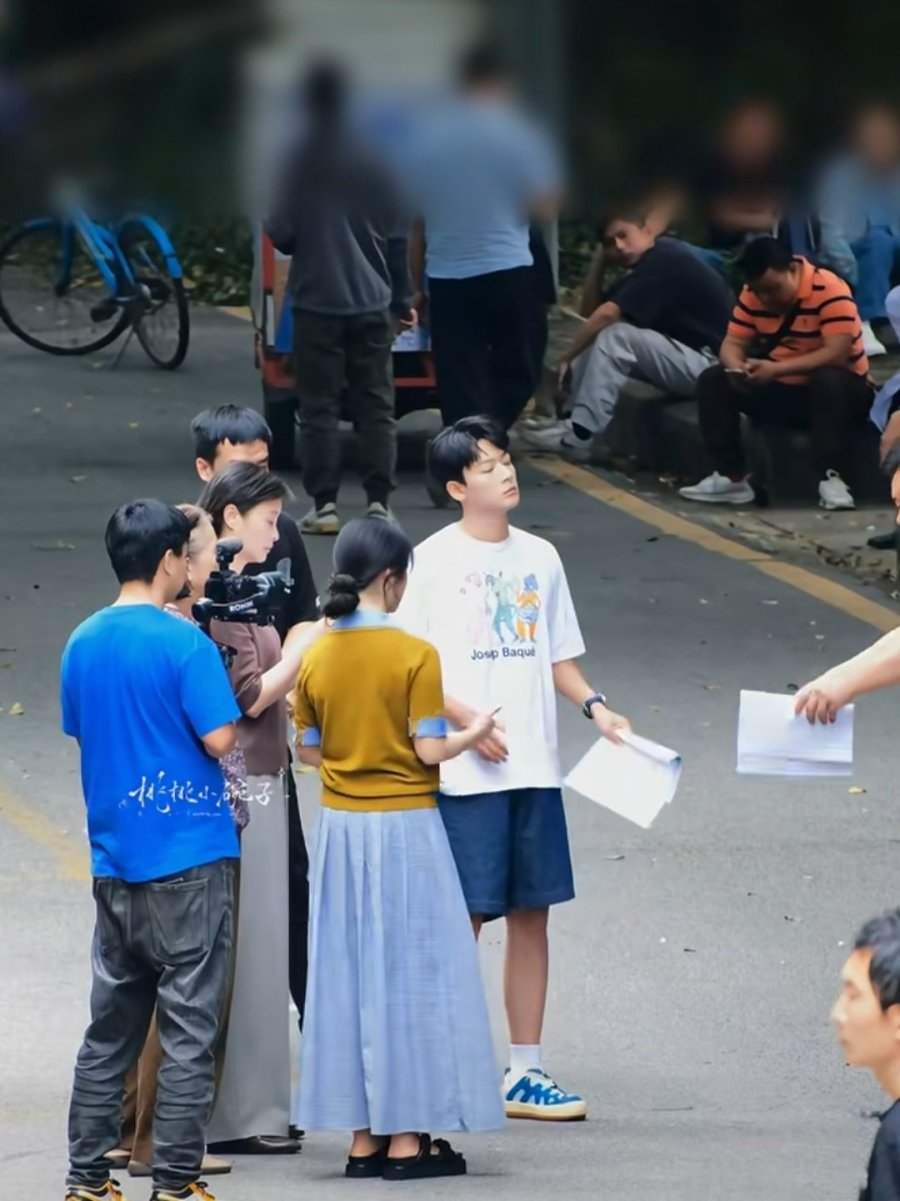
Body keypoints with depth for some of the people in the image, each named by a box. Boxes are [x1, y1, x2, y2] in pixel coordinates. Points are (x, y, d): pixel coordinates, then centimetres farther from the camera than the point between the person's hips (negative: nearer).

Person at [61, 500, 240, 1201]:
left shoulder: (82, 643, 7)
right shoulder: (183, 642, -13)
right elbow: (221, 740, -15)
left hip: (114, 859, 6)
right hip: (188, 856, -6)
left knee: (110, 1028, 12)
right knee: (189, 1031, -1)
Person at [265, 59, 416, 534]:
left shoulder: (302, 160, -8)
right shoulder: (374, 160, 2)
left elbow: (281, 232, -8)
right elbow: (398, 237, 7)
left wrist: (279, 232, 16)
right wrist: (402, 299, 15)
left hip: (317, 302, -3)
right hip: (371, 302, 3)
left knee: (320, 407, 1)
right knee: (375, 406, 6)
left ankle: (324, 505, -2)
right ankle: (378, 502, 0)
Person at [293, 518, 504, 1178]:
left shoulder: (317, 658, 1)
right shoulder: (414, 654, -13)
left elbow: (309, 750, 7)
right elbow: (430, 750, -13)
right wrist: (476, 733, 6)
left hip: (341, 827, 5)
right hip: (405, 827, -5)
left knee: (351, 975, 9)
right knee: (411, 974, 2)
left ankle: (365, 1136, 11)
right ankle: (408, 1137, 3)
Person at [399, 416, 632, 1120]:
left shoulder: (539, 557, 11)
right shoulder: (434, 560, -4)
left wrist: (594, 707, 1)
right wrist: (465, 718, -18)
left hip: (536, 767, 5)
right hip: (465, 771, -5)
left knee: (531, 914, 7)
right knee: (463, 919, -4)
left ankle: (525, 1071, 13)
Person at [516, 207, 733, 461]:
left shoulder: (663, 261, -16)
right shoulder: (652, 263, 14)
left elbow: (606, 315, -22)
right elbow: (590, 307, 15)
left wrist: (566, 357, -13)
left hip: (711, 365, -10)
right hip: (690, 359, 10)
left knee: (614, 336, -22)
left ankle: (578, 436, -21)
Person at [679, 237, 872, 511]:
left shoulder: (829, 291, -22)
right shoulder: (753, 295, -3)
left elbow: (836, 354, -30)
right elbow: (733, 343, -2)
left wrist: (776, 369, -36)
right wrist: (736, 368, -27)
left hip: (837, 392, -6)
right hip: (781, 392, 6)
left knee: (830, 381, -40)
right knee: (712, 381, -11)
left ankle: (831, 478, -35)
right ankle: (732, 478, -14)